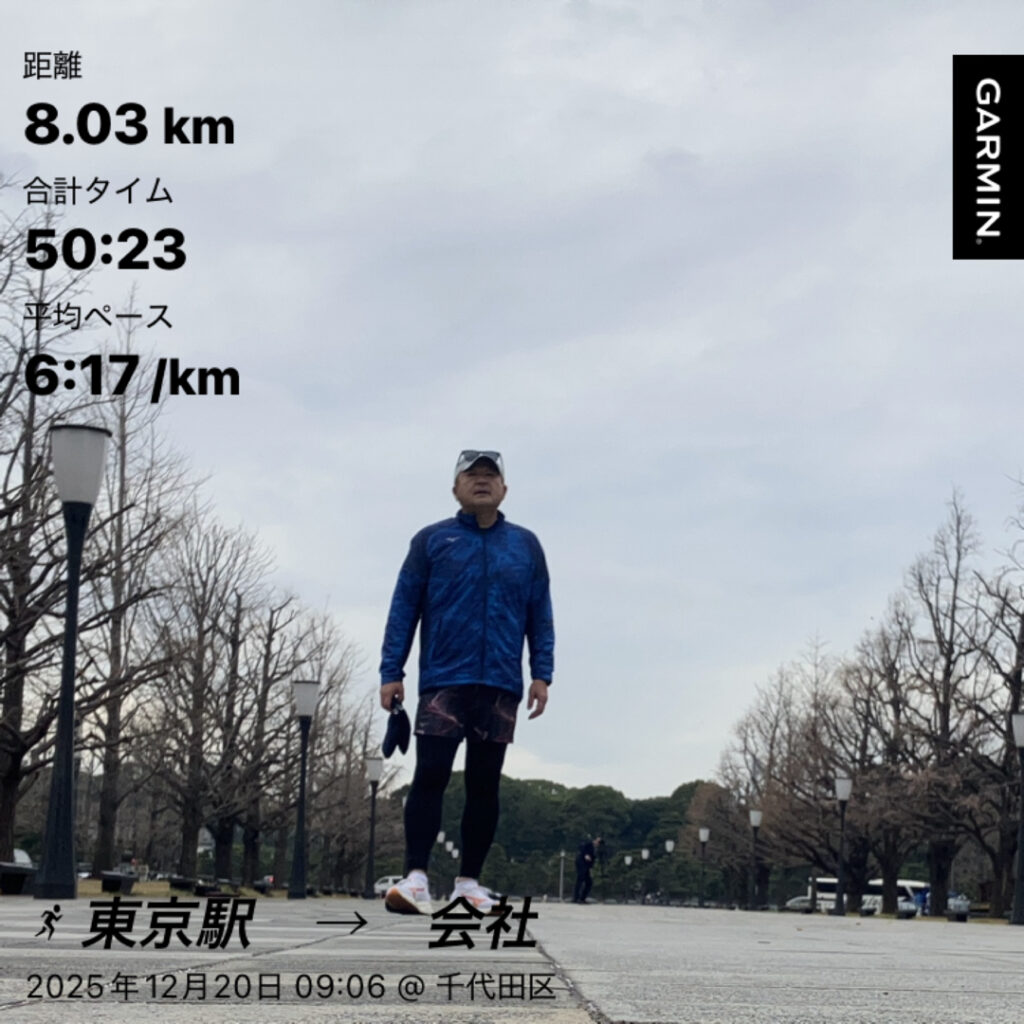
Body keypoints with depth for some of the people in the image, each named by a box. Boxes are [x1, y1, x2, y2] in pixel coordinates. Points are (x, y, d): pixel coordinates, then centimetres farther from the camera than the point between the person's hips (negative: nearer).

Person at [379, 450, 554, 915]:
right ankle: (416, 877, -8)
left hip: (501, 687, 2)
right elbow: (404, 608, 4)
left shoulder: (525, 546, 11)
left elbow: (540, 614, 11)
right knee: (430, 776, -9)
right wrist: (391, 672, -4)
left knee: (484, 786, 6)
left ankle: (469, 882, 12)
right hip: (443, 682, -2)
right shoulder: (431, 541, 6)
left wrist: (541, 674, 2)